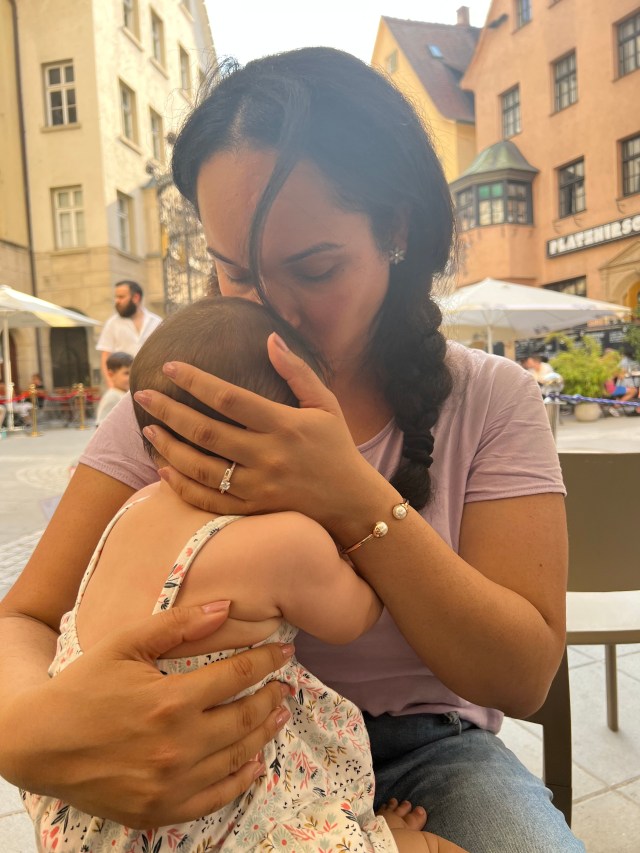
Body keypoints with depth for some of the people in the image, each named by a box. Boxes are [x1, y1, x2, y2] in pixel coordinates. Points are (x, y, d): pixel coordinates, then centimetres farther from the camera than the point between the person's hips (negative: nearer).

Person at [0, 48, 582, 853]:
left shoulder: (490, 401, -10)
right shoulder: (175, 406, -9)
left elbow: (524, 677, -14)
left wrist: (354, 501, -29)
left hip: (428, 753, 1)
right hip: (225, 763, 0)